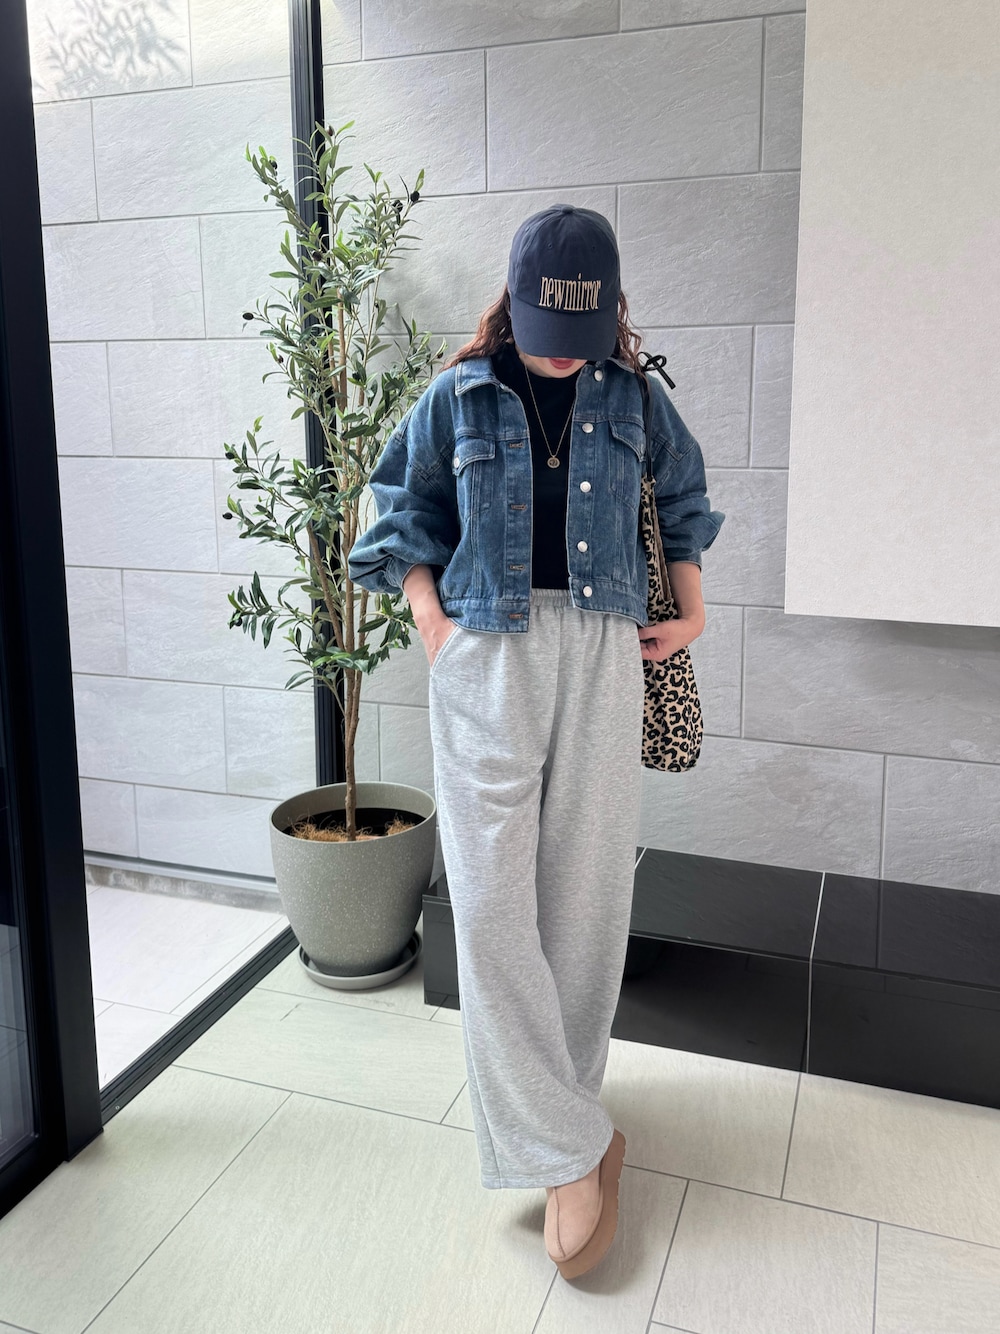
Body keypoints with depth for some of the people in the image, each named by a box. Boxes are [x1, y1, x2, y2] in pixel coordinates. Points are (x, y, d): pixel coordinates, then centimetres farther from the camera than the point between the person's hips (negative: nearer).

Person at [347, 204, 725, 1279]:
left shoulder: (631, 396, 9)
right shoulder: (460, 394, 5)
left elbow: (681, 495, 23)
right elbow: (403, 500, 13)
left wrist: (692, 609, 16)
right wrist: (428, 611, 1)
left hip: (602, 651, 2)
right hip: (488, 658, -1)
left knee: (586, 889, 4)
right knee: (490, 898, -8)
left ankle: (549, 1104, 23)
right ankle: (575, 1149, 3)